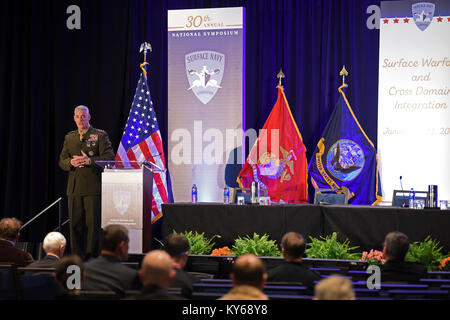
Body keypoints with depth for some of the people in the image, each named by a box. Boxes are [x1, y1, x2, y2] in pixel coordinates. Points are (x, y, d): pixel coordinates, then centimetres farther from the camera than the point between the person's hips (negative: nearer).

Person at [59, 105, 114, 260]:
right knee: (75, 223, 5)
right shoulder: (69, 137, 17)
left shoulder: (100, 135, 3)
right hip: (74, 187, 4)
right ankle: (77, 257, 11)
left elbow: (109, 158, -5)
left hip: (93, 186, -4)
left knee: (93, 223, -5)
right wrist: (71, 162, -8)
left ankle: (92, 256, -1)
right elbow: (62, 160, 15)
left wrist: (89, 160, -16)